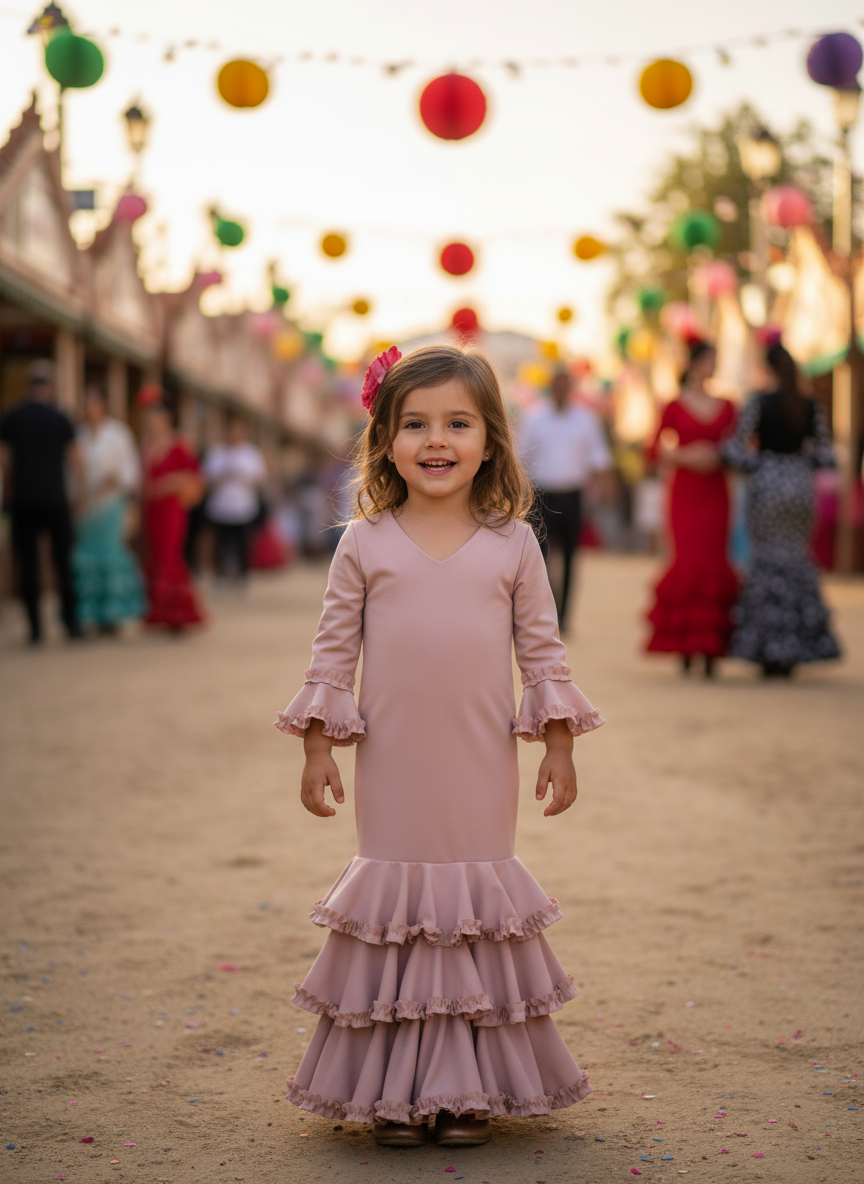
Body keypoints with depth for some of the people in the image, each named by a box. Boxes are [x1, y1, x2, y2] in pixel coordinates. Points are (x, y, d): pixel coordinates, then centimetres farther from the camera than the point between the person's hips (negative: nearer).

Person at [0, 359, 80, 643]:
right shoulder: (61, 419, -2)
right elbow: (75, 462, 2)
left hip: (23, 501, 1)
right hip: (55, 499, 0)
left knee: (28, 564, 2)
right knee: (63, 561, 8)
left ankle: (35, 628, 0)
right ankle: (70, 622, 8)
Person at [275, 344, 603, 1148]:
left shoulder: (512, 544, 1)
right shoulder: (365, 544, -1)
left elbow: (542, 648, 5)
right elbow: (333, 649, 3)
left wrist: (559, 746, 2)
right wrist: (318, 746, 0)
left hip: (479, 768, 1)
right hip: (393, 765, 0)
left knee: (480, 903, 7)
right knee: (395, 899, 5)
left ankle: (470, 1090, 18)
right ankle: (391, 1090, 14)